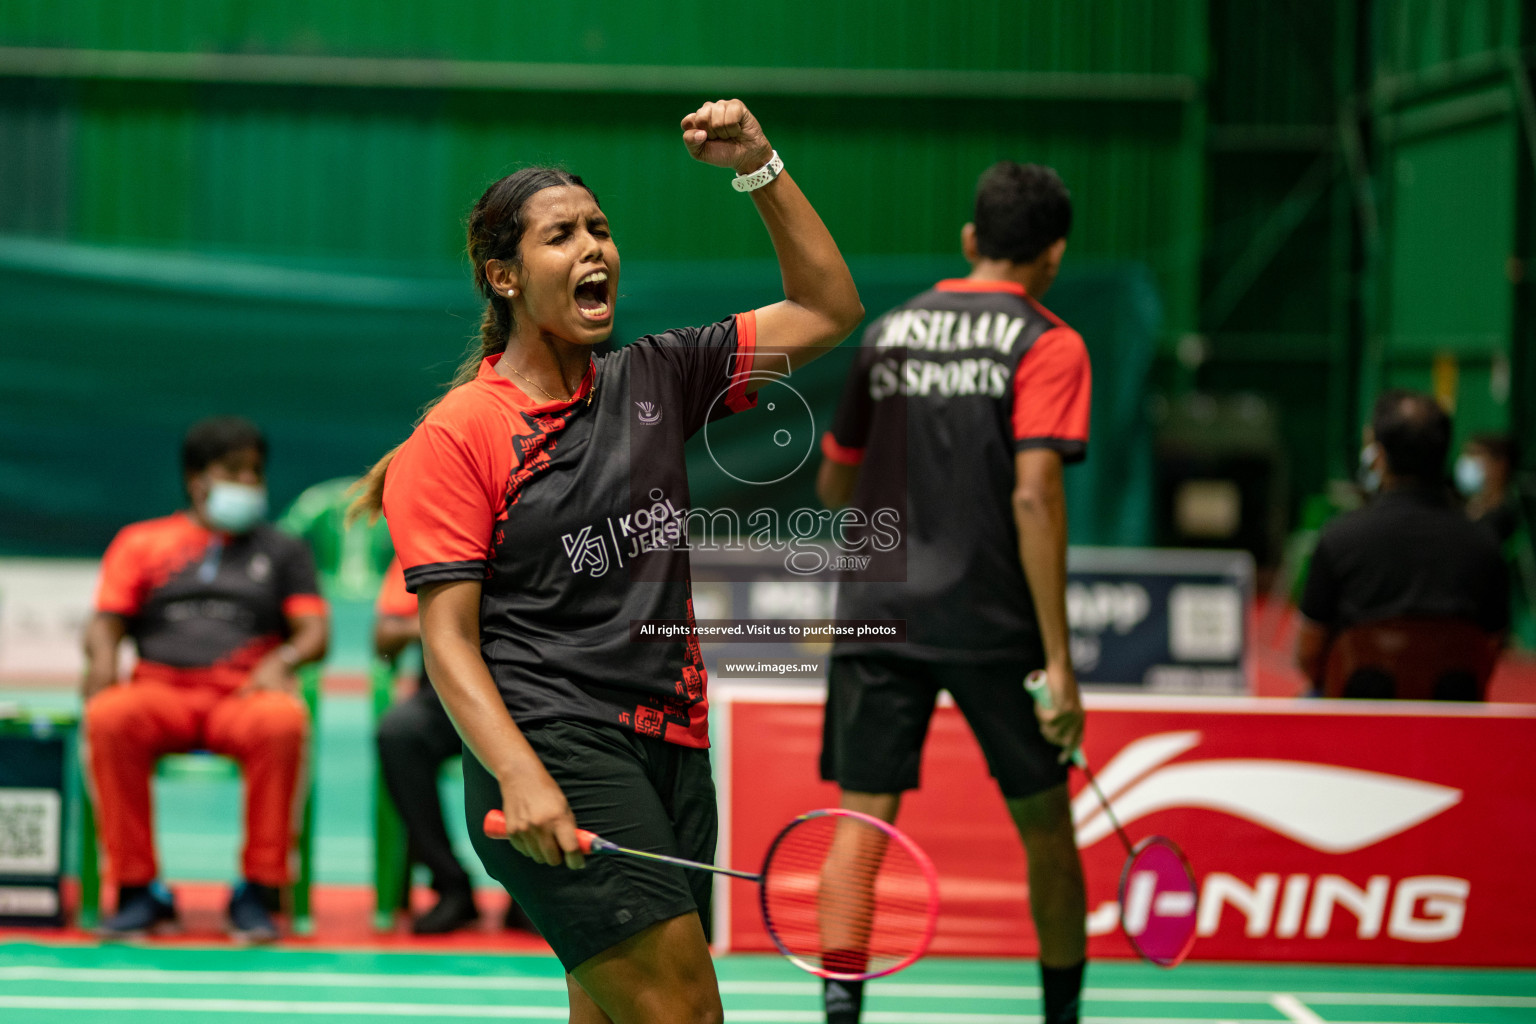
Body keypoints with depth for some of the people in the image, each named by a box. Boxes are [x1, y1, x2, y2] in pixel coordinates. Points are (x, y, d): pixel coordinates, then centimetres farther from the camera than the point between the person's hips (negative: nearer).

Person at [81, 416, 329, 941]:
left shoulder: (283, 550, 25)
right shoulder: (141, 541, 24)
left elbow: (315, 632, 14)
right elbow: (105, 621, 14)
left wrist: (282, 660, -9)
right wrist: (102, 658, -10)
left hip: (245, 694, 0)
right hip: (161, 691, 0)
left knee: (283, 721, -38)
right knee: (108, 717, -36)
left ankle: (257, 893, -29)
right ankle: (138, 891, -27)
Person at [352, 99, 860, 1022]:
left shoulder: (657, 381, 13)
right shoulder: (456, 436, -4)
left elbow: (827, 311, 18)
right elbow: (449, 639, -8)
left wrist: (761, 168, 8)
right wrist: (521, 777, -22)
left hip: (671, 750, 7)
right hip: (557, 755, -6)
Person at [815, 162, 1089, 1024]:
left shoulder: (889, 331, 11)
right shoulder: (1046, 345, -4)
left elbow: (835, 483, 18)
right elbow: (1034, 494, -15)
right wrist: (1058, 660, -16)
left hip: (876, 615, 3)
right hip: (993, 621, -3)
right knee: (1046, 829, 14)